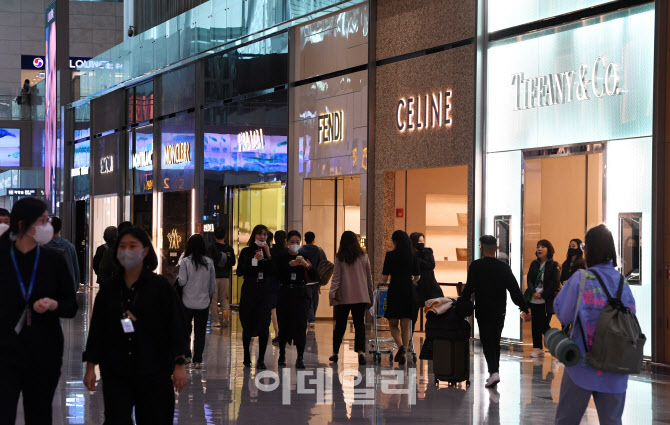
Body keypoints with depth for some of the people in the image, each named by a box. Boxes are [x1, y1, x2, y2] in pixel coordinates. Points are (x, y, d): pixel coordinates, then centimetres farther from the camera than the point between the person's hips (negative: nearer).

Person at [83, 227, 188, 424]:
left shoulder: (161, 286, 0)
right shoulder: (108, 289, 7)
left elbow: (176, 327, -3)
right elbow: (96, 329, 10)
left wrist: (179, 364, -10)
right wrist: (90, 367, 5)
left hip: (153, 372, -2)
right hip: (116, 374, 2)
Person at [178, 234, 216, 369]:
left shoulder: (185, 261, -10)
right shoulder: (209, 262, -2)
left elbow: (182, 281, -12)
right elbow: (213, 284, 4)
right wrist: (210, 297, 18)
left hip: (188, 302, -1)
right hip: (203, 302, 1)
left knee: (185, 330, 16)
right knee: (200, 332, 6)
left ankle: (186, 355, 18)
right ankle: (197, 360, 5)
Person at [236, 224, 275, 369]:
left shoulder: (270, 252, 8)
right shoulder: (246, 252, 4)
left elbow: (273, 272, -3)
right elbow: (239, 271, -3)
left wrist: (268, 255, -11)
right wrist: (254, 260, -12)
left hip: (264, 291, 0)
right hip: (249, 290, 0)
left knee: (263, 327, -9)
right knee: (247, 326, 5)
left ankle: (261, 359, -6)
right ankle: (247, 357, 19)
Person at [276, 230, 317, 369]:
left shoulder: (304, 256, 7)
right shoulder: (282, 257, 4)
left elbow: (314, 277, -1)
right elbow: (278, 275, -11)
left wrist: (307, 265, -18)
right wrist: (290, 265, -22)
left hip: (301, 294, 0)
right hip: (285, 293, 0)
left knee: (300, 324, -9)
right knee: (284, 324, 3)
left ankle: (300, 358, -9)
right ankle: (282, 354, 21)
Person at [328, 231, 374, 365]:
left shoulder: (339, 258, -1)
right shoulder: (363, 256, 5)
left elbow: (336, 277, -3)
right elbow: (369, 277, 11)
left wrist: (332, 294, -4)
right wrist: (370, 294, 19)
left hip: (343, 297, -1)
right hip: (361, 296, 1)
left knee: (340, 325, 8)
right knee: (359, 324, -2)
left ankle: (335, 353, 16)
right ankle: (360, 351, -19)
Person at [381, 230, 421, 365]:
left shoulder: (391, 255, -6)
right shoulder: (413, 256, 4)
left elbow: (384, 277, -5)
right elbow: (417, 277, 11)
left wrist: (384, 282, 19)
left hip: (395, 290, -3)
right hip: (409, 292, 3)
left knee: (393, 324, 9)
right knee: (405, 326, 8)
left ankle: (401, 345, -16)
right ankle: (403, 355, 6)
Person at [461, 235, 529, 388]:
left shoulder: (476, 266, -8)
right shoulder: (504, 267, 2)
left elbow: (469, 288, -13)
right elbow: (515, 290, 2)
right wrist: (524, 309, 6)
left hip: (483, 311, -4)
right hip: (500, 311, 4)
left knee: (487, 341, -3)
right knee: (495, 341, 17)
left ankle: (493, 372, -19)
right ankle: (494, 371, 23)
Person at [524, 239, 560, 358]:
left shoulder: (554, 265, -3)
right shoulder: (534, 264, 13)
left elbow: (555, 284, -8)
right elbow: (529, 279, 6)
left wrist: (543, 295, -14)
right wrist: (533, 293, -11)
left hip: (547, 301, -5)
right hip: (534, 300, 5)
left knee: (544, 325, -8)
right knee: (535, 324, 7)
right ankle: (538, 349, 15)